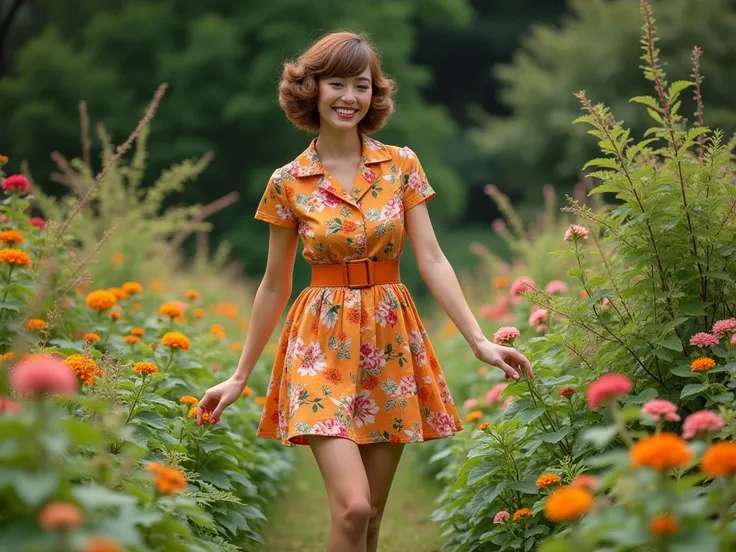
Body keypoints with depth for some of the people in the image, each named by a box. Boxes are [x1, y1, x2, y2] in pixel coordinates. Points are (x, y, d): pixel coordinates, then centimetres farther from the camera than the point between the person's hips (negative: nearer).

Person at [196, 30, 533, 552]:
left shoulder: (402, 165, 2)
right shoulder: (288, 183, 0)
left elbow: (432, 259, -1)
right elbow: (274, 286, 7)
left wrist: (480, 341, -11)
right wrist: (240, 377, 8)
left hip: (391, 345, 2)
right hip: (324, 347, -2)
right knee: (351, 508, -16)